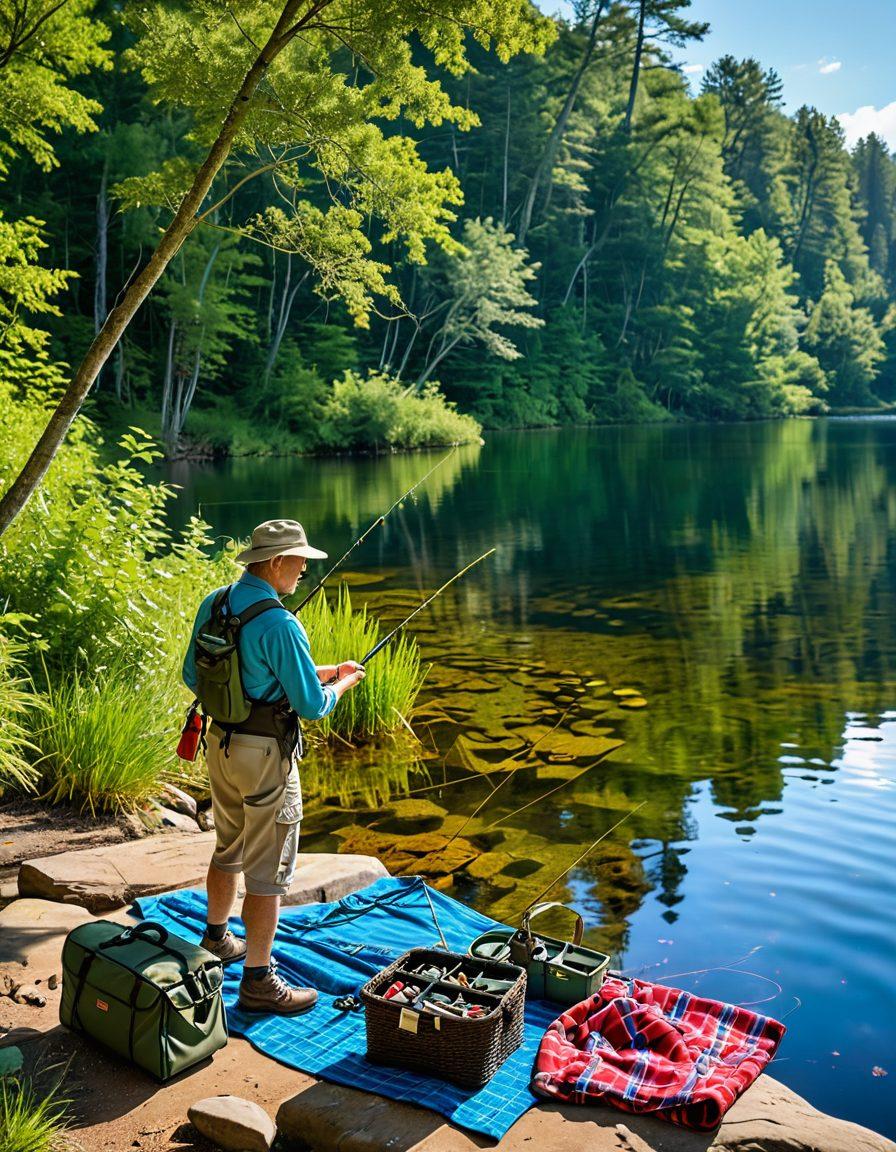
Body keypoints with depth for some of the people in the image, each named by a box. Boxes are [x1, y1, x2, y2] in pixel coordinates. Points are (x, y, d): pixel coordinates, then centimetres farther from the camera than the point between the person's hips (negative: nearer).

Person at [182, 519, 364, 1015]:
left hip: (221, 743, 9)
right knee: (268, 869, 2)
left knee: (229, 847, 27)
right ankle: (258, 981, 11)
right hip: (265, 753, -9)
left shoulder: (213, 603, 2)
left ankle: (216, 938, 45)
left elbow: (193, 675, 12)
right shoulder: (280, 625, -23)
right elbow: (312, 705, -19)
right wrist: (343, 682, 1)